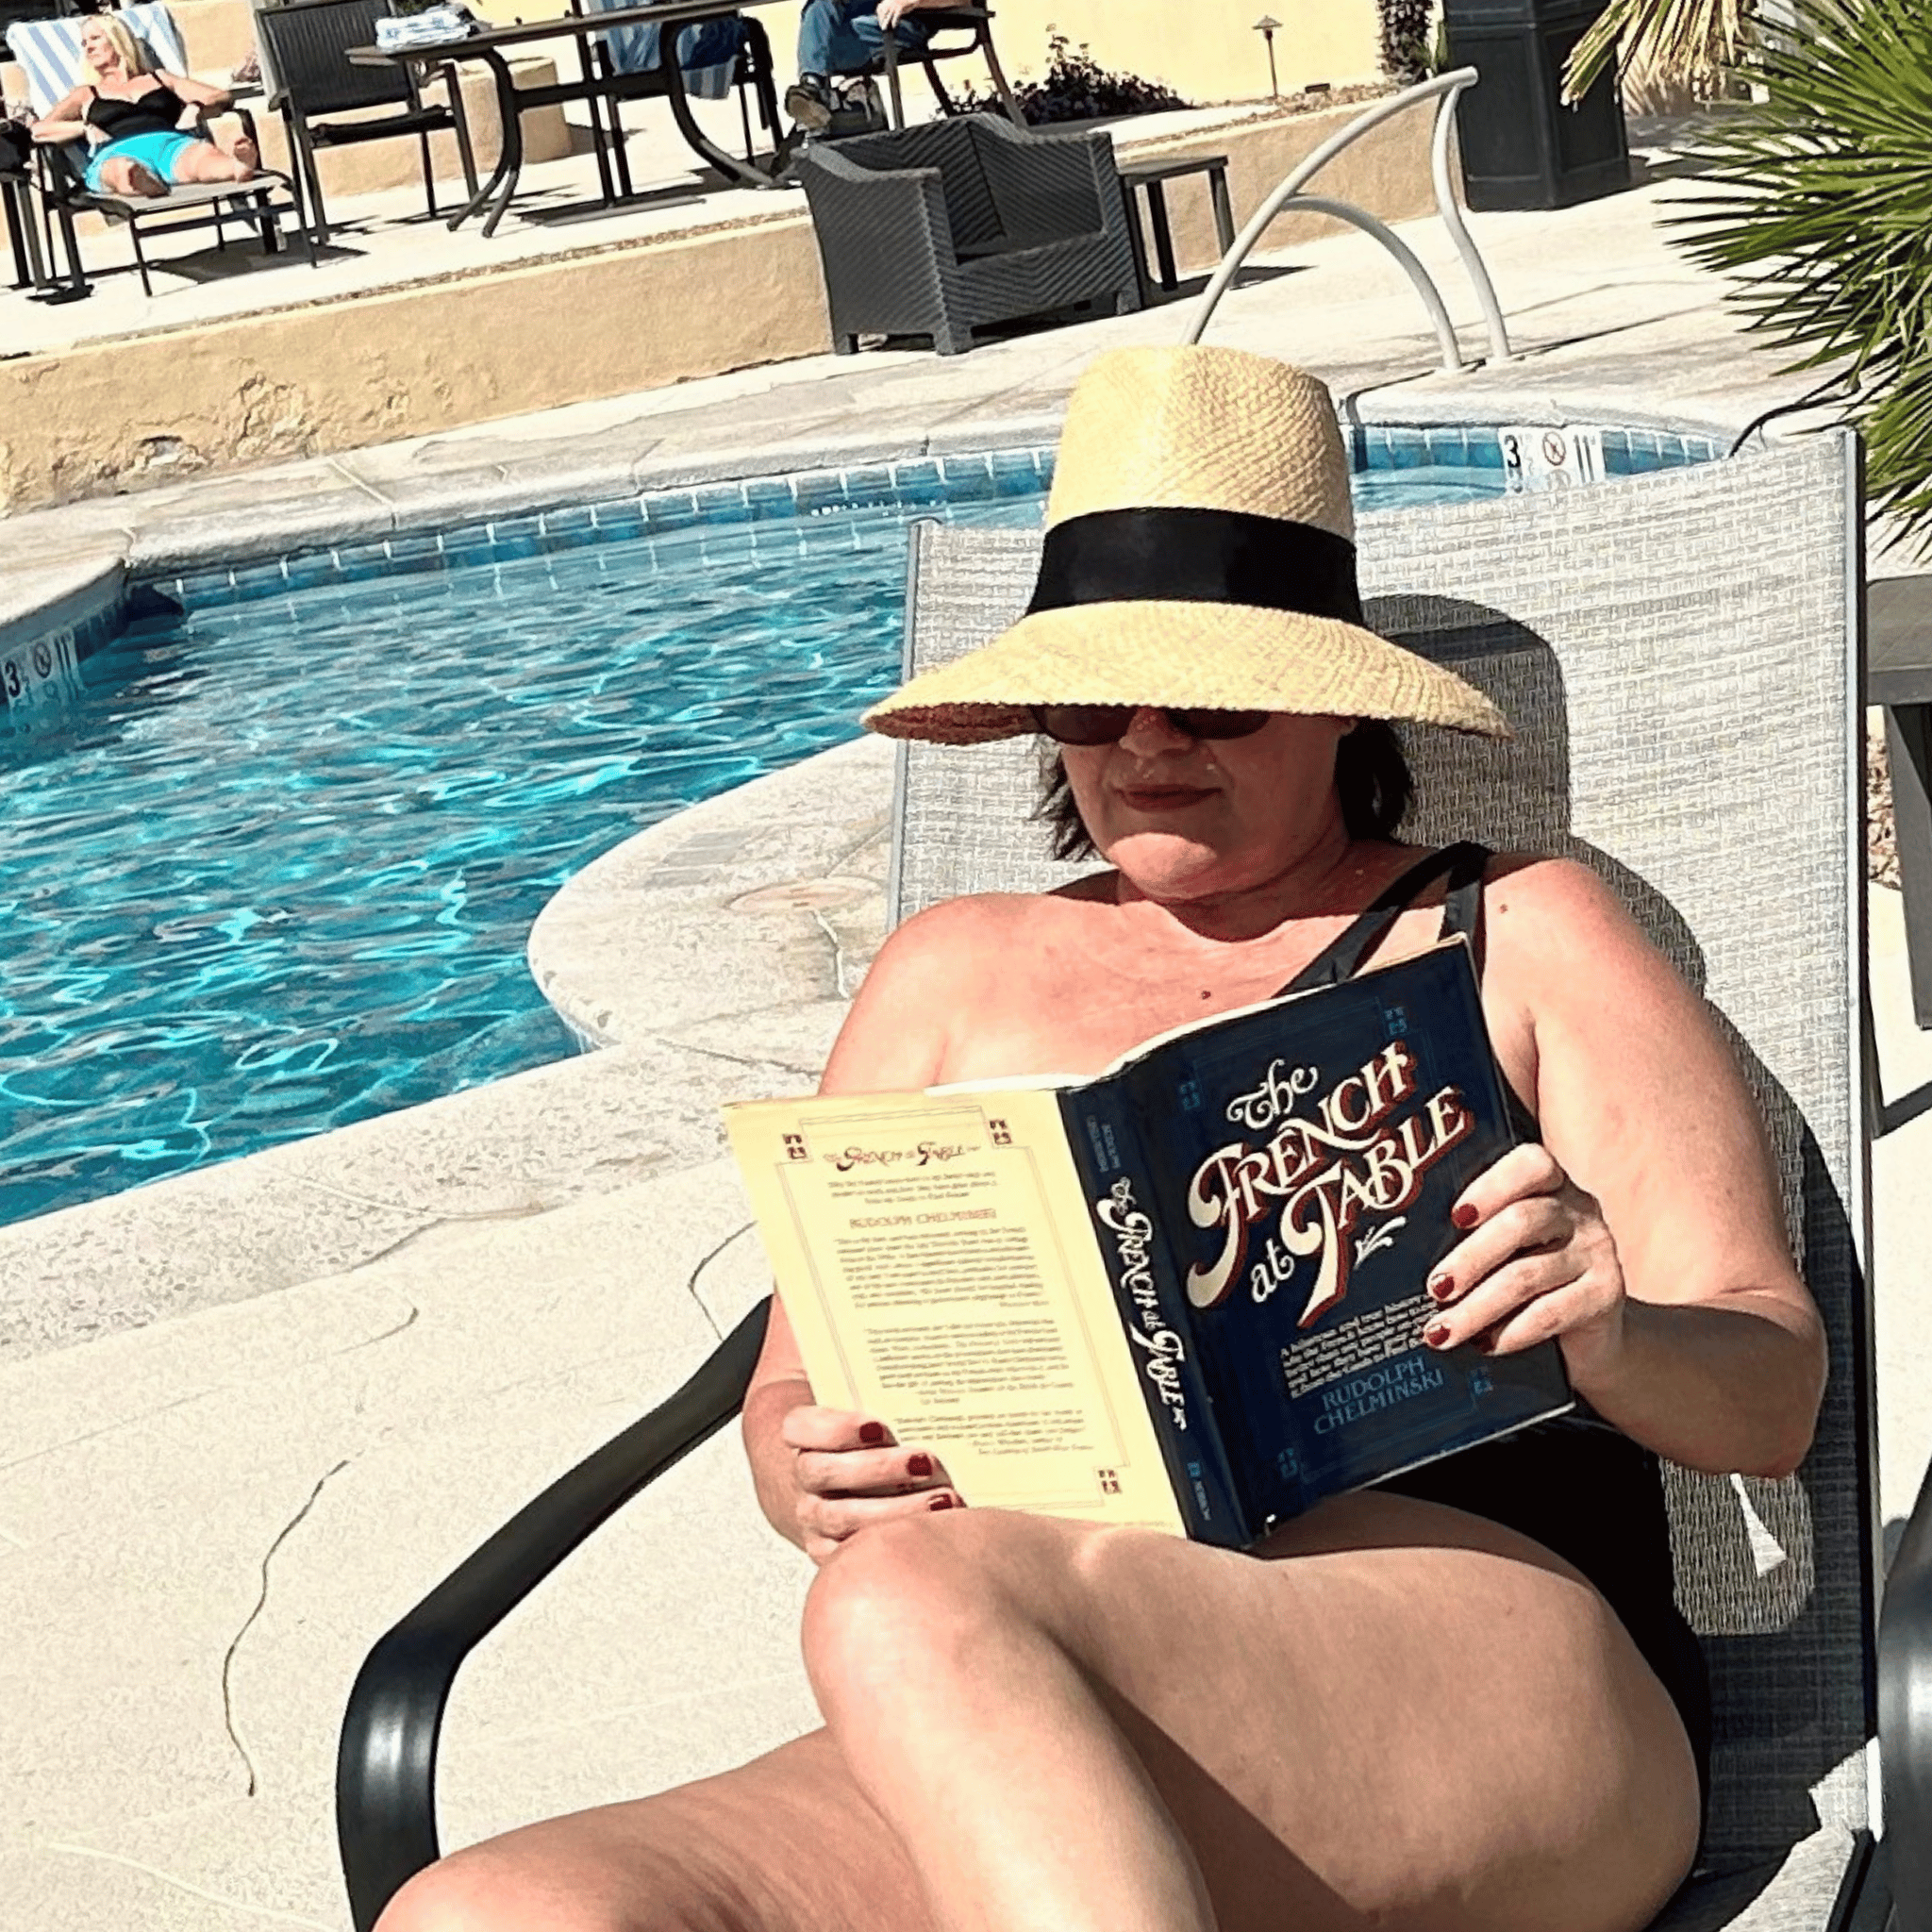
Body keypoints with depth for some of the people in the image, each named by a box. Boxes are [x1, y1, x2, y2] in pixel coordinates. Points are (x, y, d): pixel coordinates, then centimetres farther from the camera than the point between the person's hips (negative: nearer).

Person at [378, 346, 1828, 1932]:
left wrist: (1615, 1339, -15)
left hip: (1499, 1663, -3)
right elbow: (796, 1400, 21)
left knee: (910, 1613, -36)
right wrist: (817, 1480, -4)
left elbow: (1774, 1398, 10)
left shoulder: (1517, 939, 17)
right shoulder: (957, 975, 24)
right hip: (1018, 1748, 4)